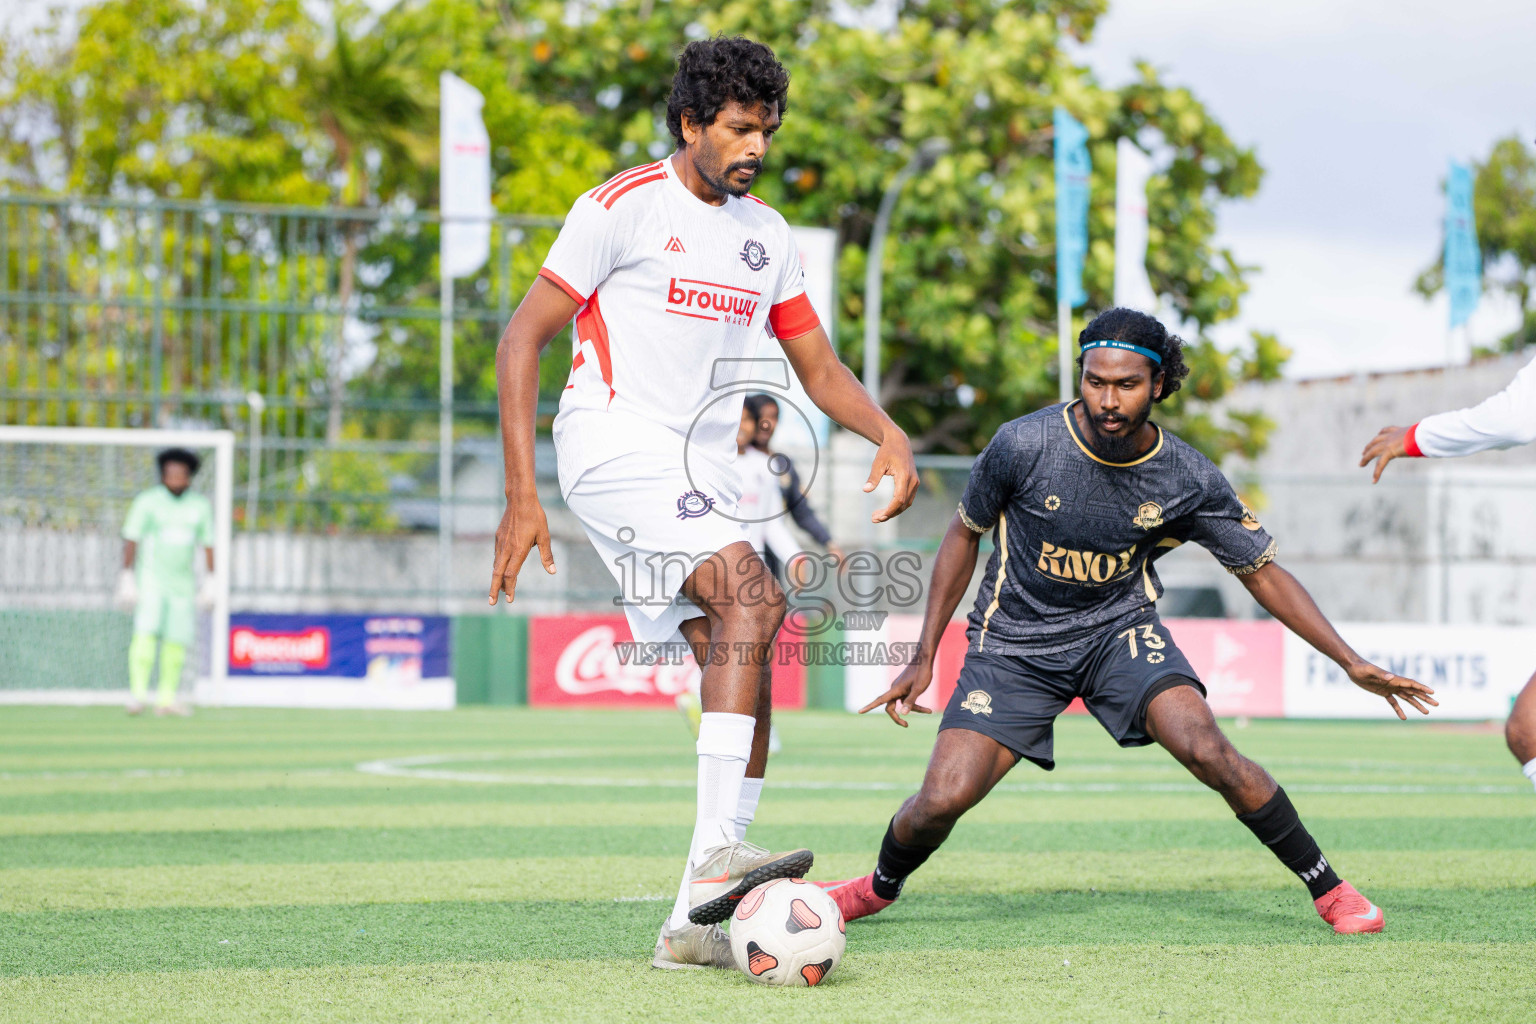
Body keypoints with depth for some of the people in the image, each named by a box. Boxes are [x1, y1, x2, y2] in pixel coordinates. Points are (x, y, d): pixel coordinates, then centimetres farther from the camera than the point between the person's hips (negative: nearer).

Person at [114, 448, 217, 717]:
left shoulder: (200, 505, 6)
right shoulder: (147, 501, -4)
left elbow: (208, 545, 11)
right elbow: (131, 540, -4)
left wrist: (210, 582, 6)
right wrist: (126, 579, -10)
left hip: (183, 583, 4)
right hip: (151, 580, -4)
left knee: (177, 640, 1)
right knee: (146, 631, -19)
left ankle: (167, 699, 9)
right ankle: (138, 693, -25)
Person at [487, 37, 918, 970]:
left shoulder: (767, 235, 15)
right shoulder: (623, 207, -5)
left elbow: (821, 369, 19)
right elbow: (523, 340, -6)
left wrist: (891, 435, -3)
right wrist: (522, 495, -14)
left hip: (704, 475, 7)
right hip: (617, 445, -7)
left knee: (744, 676, -2)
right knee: (754, 597, -27)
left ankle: (697, 925, 1)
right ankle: (718, 853, -31)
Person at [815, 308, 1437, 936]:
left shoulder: (1189, 481, -14)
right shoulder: (1023, 445, -19)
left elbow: (1263, 573, -2)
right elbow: (964, 535, -1)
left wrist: (1351, 663, -8)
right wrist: (924, 657, -1)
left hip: (1119, 627, 1)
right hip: (1015, 639, 0)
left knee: (1206, 749, -25)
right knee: (942, 800, -15)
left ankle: (1329, 889, -6)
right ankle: (879, 887, 20)